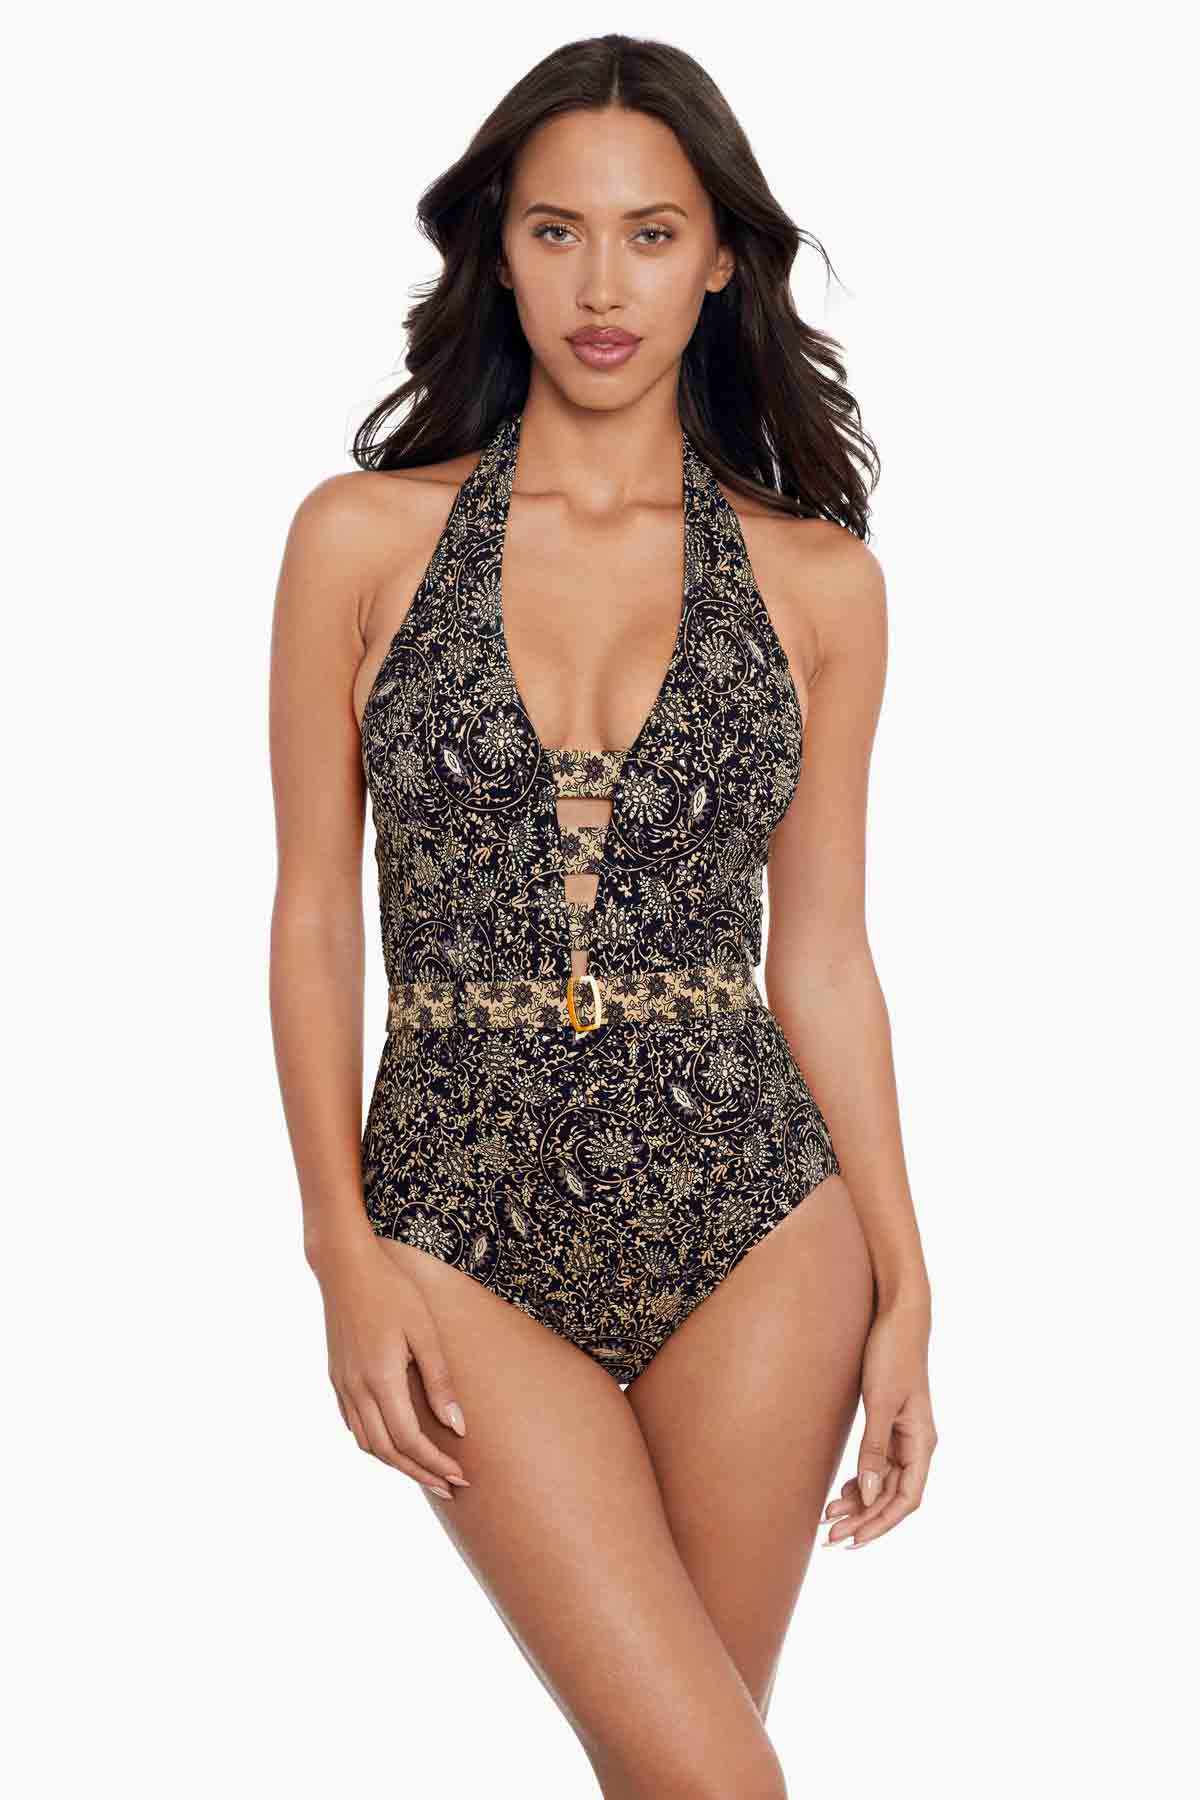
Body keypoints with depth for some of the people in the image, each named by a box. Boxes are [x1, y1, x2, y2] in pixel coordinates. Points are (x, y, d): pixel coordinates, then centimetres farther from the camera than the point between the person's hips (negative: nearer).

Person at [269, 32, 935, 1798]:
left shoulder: (817, 578, 4)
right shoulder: (365, 537, 1)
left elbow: (822, 957, 6)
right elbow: (314, 916, 2)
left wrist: (905, 1289, 4)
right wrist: (345, 1252, -5)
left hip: (751, 1209, 2)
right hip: (464, 1220, -1)